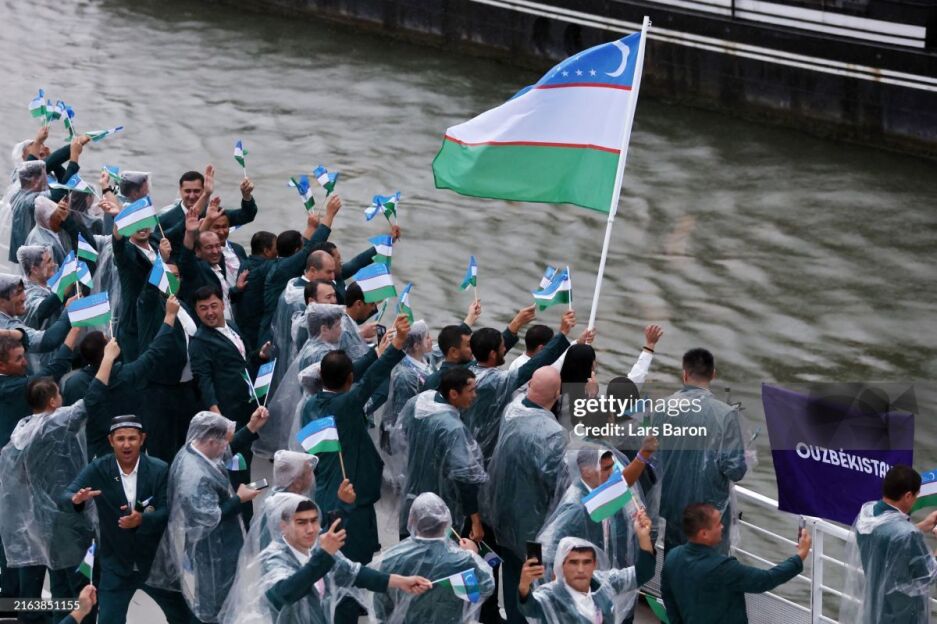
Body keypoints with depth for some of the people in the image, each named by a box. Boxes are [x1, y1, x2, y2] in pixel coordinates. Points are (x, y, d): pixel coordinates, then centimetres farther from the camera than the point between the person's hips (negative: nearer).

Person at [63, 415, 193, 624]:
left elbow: (168, 513, -16)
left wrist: (142, 519, -37)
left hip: (156, 562, 1)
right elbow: (65, 498, -19)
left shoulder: (159, 470, -10)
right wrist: (77, 499, -44)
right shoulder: (97, 470, -9)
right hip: (115, 565, 0)